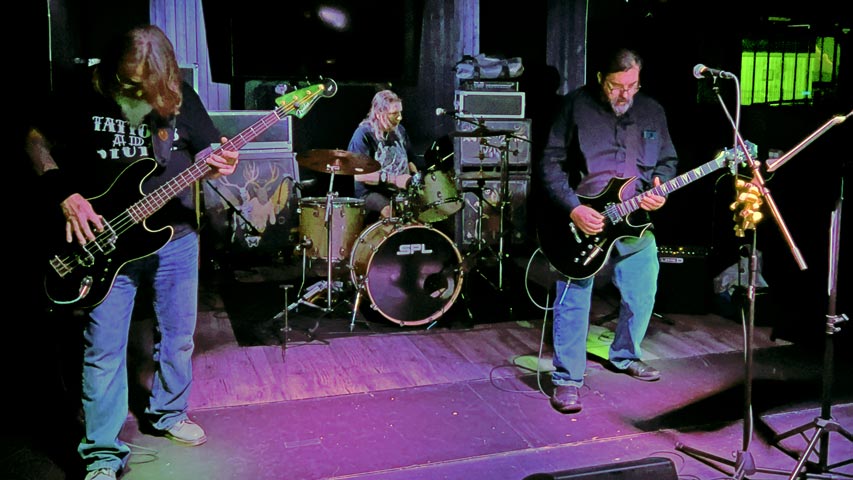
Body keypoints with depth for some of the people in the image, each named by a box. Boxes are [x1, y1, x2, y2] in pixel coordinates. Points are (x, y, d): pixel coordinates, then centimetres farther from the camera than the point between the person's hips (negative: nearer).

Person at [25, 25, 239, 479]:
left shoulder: (181, 98, -3)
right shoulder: (86, 97, -8)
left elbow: (209, 152, 4)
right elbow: (37, 141, 1)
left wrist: (220, 165, -20)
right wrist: (65, 195, -13)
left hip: (175, 239, 3)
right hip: (105, 243, -2)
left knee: (178, 337, 14)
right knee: (103, 349, 0)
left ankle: (168, 415, 38)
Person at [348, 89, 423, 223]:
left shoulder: (399, 130, 10)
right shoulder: (363, 135, -12)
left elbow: (408, 159, 24)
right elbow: (359, 175, -19)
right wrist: (393, 179, -26)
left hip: (400, 192, 7)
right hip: (370, 192, -6)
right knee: (391, 212, -33)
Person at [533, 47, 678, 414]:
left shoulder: (652, 112, 7)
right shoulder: (576, 106, -7)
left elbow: (668, 160, 16)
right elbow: (549, 165, -10)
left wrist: (659, 187, -6)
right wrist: (573, 210, -20)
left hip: (636, 222, 5)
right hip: (581, 220, -5)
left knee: (643, 293, 13)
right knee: (573, 299, -5)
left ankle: (624, 356, 39)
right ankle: (566, 379, 8)